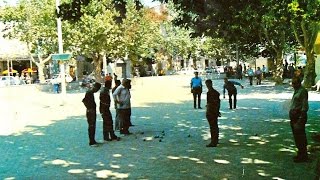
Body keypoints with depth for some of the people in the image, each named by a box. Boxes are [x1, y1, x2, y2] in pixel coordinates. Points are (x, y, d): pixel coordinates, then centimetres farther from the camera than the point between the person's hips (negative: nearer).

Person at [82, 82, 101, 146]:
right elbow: (84, 100, -24)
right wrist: (89, 108, -20)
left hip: (93, 112, 10)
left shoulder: (91, 93, 14)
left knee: (93, 127, 13)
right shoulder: (89, 93, -15)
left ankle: (93, 140, 21)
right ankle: (91, 142, -4)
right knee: (91, 126, -7)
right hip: (90, 112, -10)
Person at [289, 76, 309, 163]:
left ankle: (303, 156, 2)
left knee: (300, 137, -6)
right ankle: (301, 154, 26)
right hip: (294, 117, 10)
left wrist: (301, 119, -22)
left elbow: (304, 107, -19)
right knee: (297, 137, 16)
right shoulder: (296, 91, 17)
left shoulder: (302, 91, -14)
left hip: (299, 117, -10)